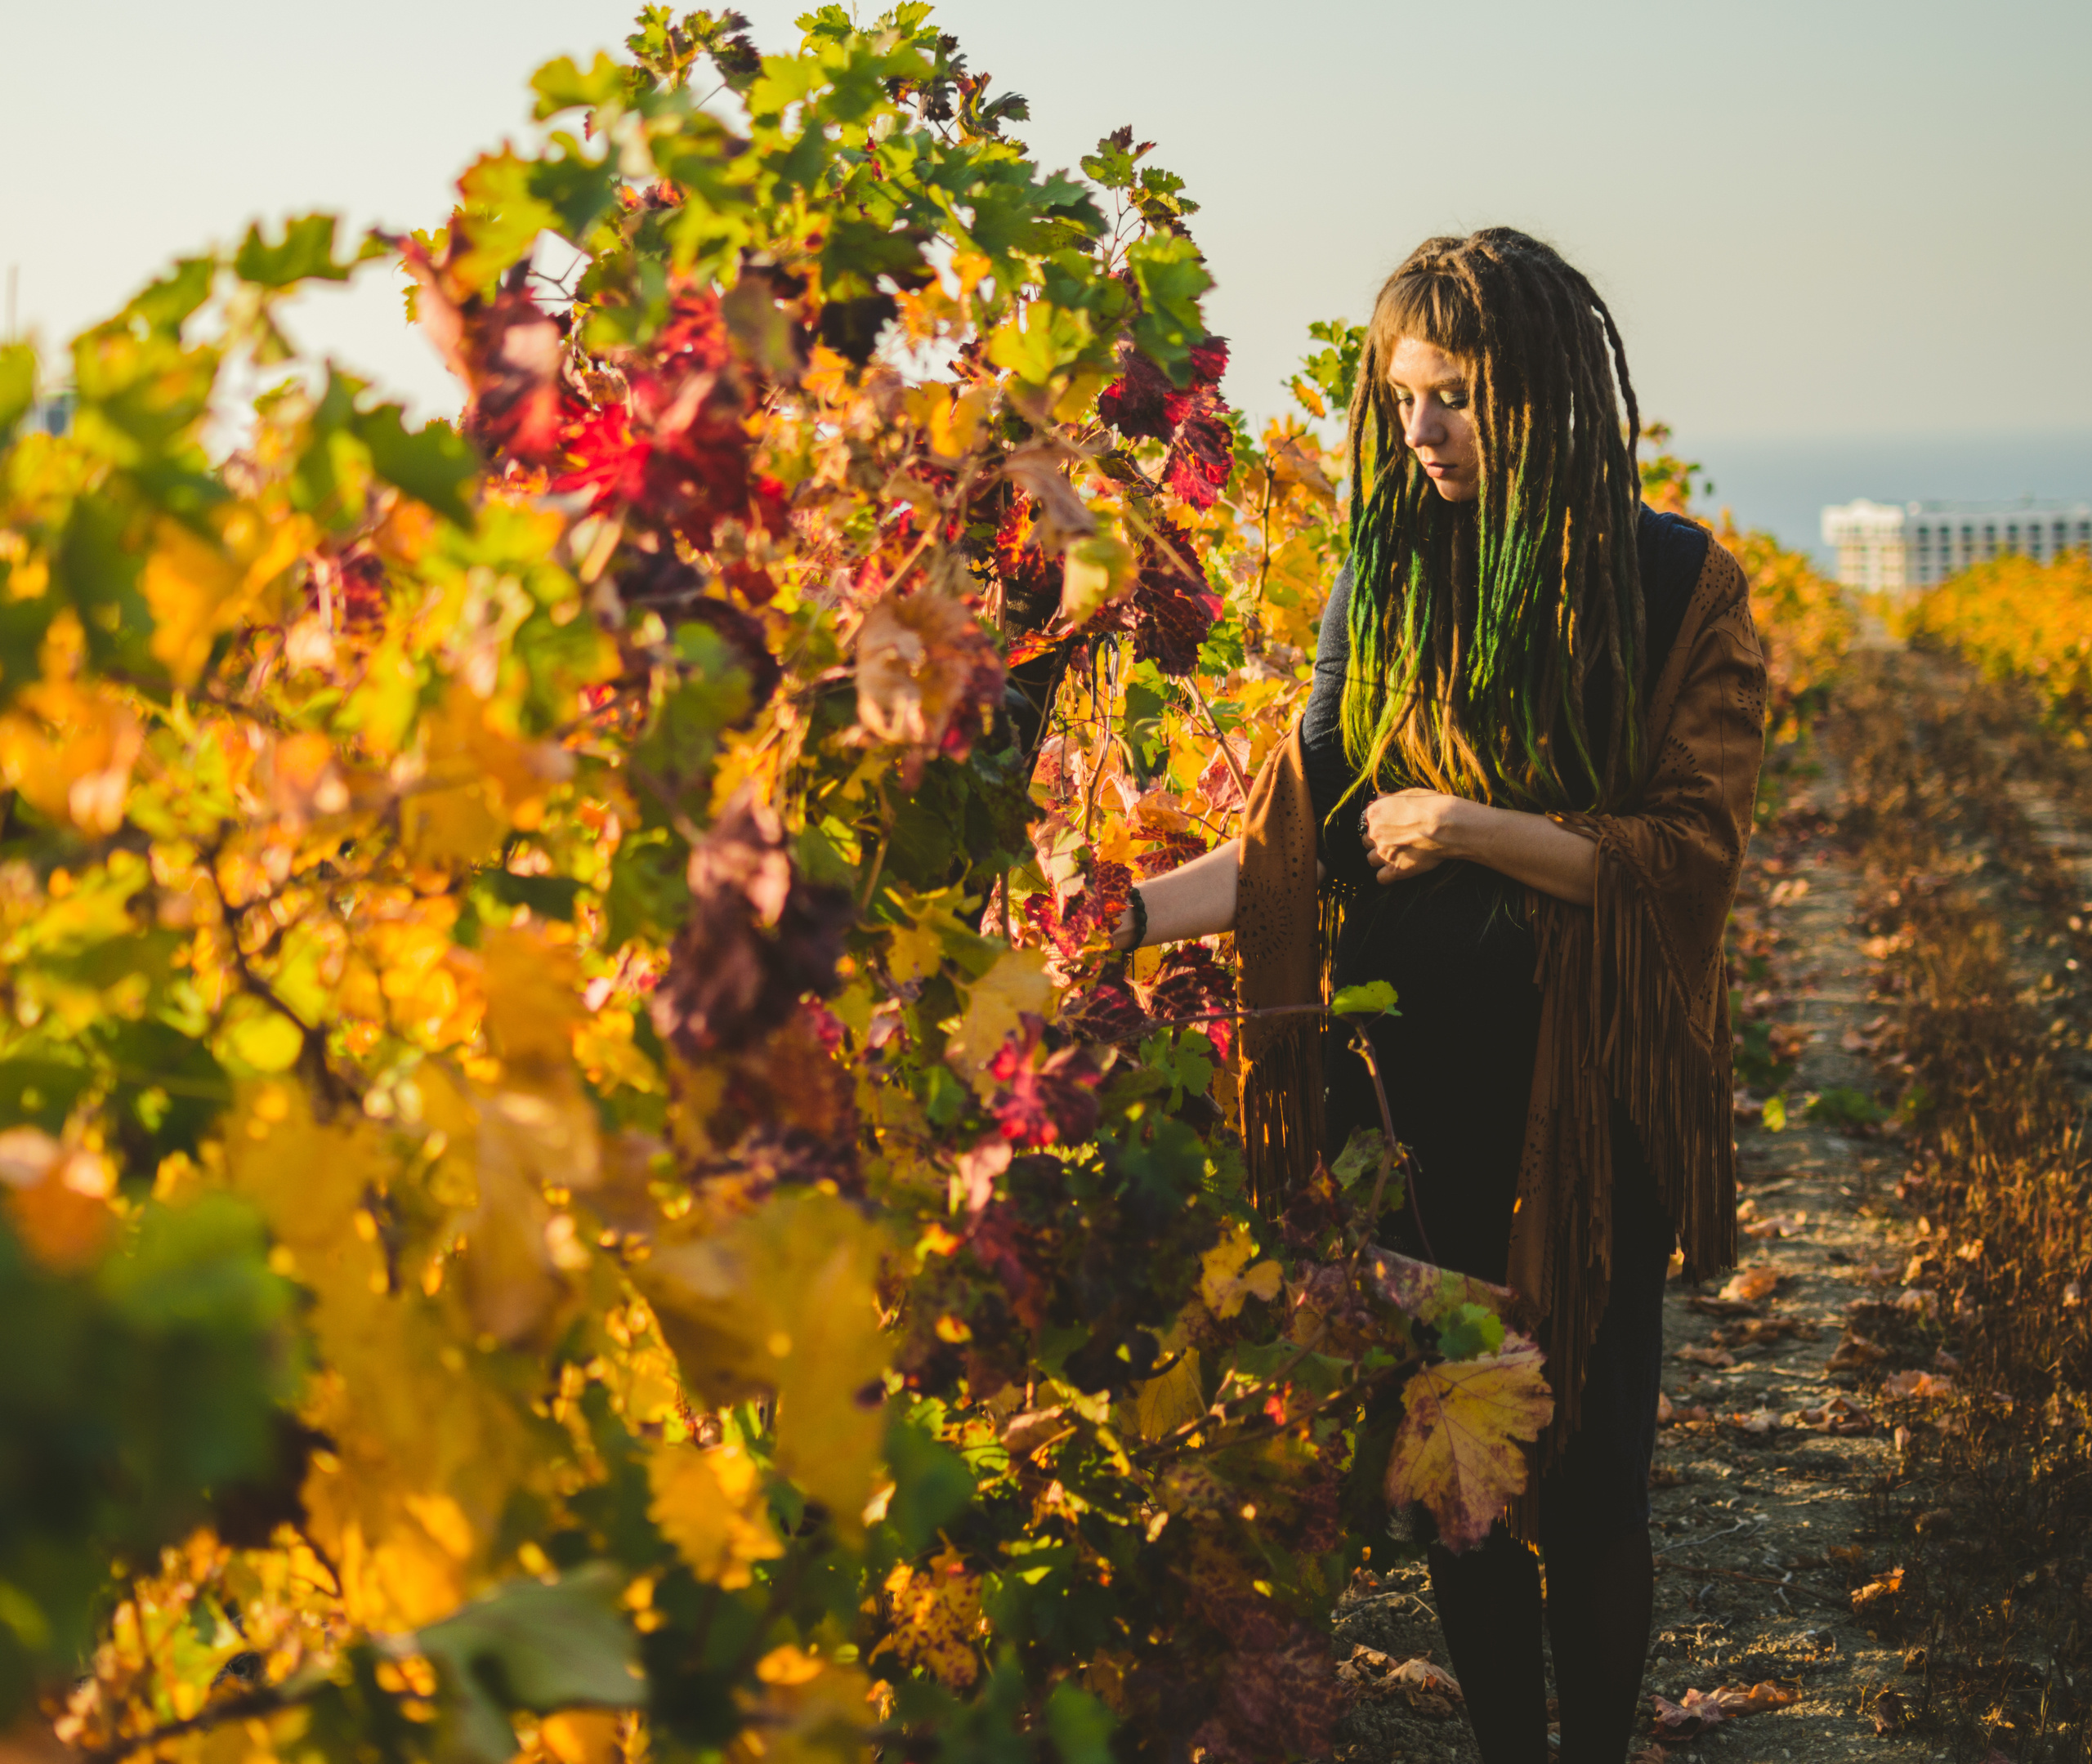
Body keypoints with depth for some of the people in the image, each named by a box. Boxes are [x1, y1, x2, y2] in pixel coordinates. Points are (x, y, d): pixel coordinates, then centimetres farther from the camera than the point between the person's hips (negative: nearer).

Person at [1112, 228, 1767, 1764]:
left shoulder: (1675, 586, -5)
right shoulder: (1390, 577, 4)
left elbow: (1695, 851, -7)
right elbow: (1300, 837, 1)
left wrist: (1474, 828, -16)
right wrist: (1126, 913, -13)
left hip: (1590, 1093, -3)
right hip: (1426, 1087, 3)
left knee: (1587, 1466, 4)